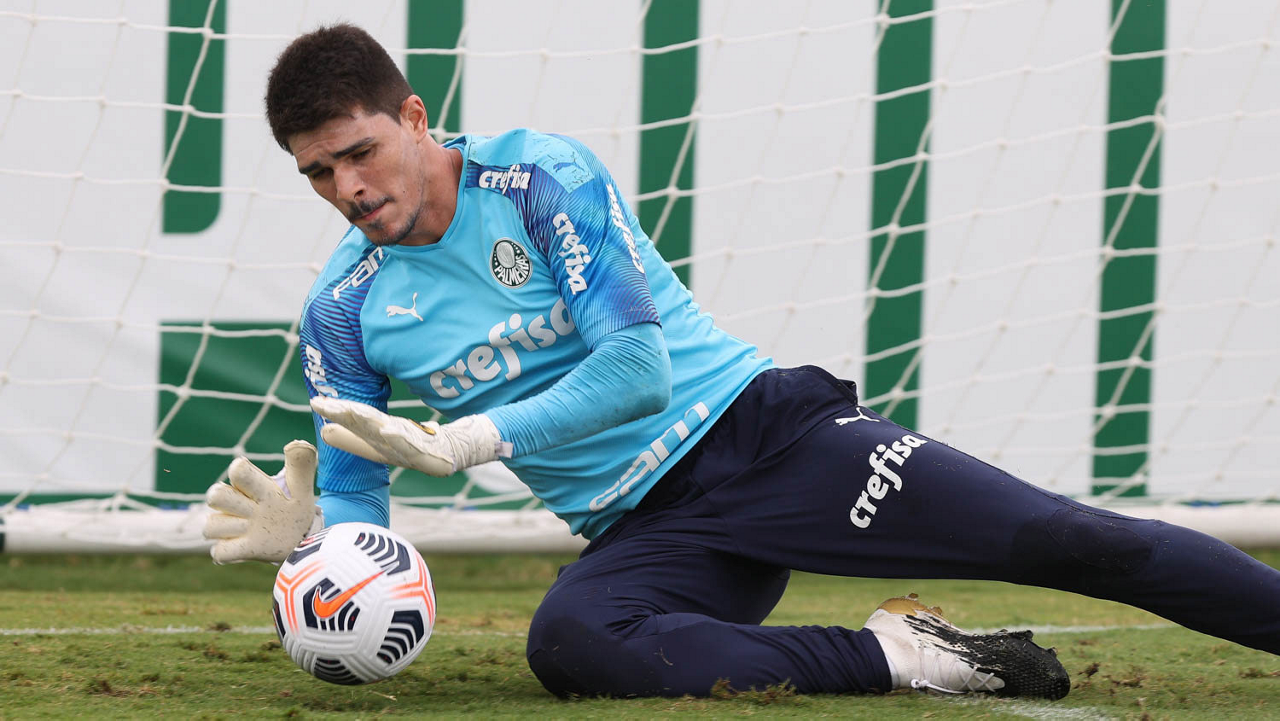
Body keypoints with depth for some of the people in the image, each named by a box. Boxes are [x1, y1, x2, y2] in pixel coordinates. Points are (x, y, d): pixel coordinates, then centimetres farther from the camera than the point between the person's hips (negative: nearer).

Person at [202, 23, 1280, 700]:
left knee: (1054, 538, -16)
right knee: (567, 642, -34)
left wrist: (459, 442, -23)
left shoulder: (542, 176, -8)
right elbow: (360, 511, 8)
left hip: (761, 429, -2)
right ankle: (891, 659, -24)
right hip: (644, 534, 2)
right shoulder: (344, 313, 4)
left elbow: (637, 366, -15)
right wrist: (306, 532, -17)